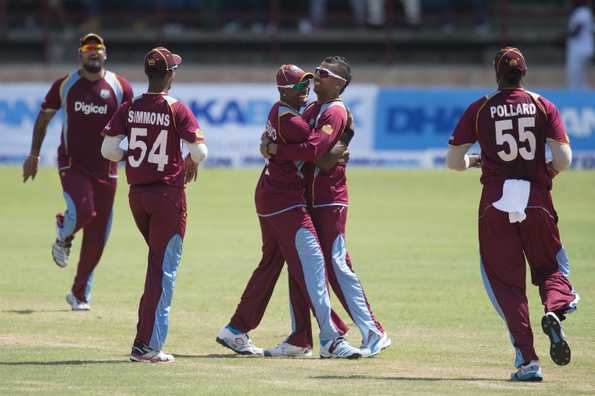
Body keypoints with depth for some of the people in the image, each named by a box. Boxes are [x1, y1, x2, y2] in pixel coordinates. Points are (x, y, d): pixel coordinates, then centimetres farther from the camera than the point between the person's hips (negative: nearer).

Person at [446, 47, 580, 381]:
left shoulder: (479, 110, 3)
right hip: (537, 201, 1)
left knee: (506, 280, 6)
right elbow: (564, 160, -7)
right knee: (550, 266, 18)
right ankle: (555, 308, -16)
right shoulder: (543, 107, 3)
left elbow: (454, 161, 1)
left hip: (495, 204, 0)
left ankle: (527, 359, -6)